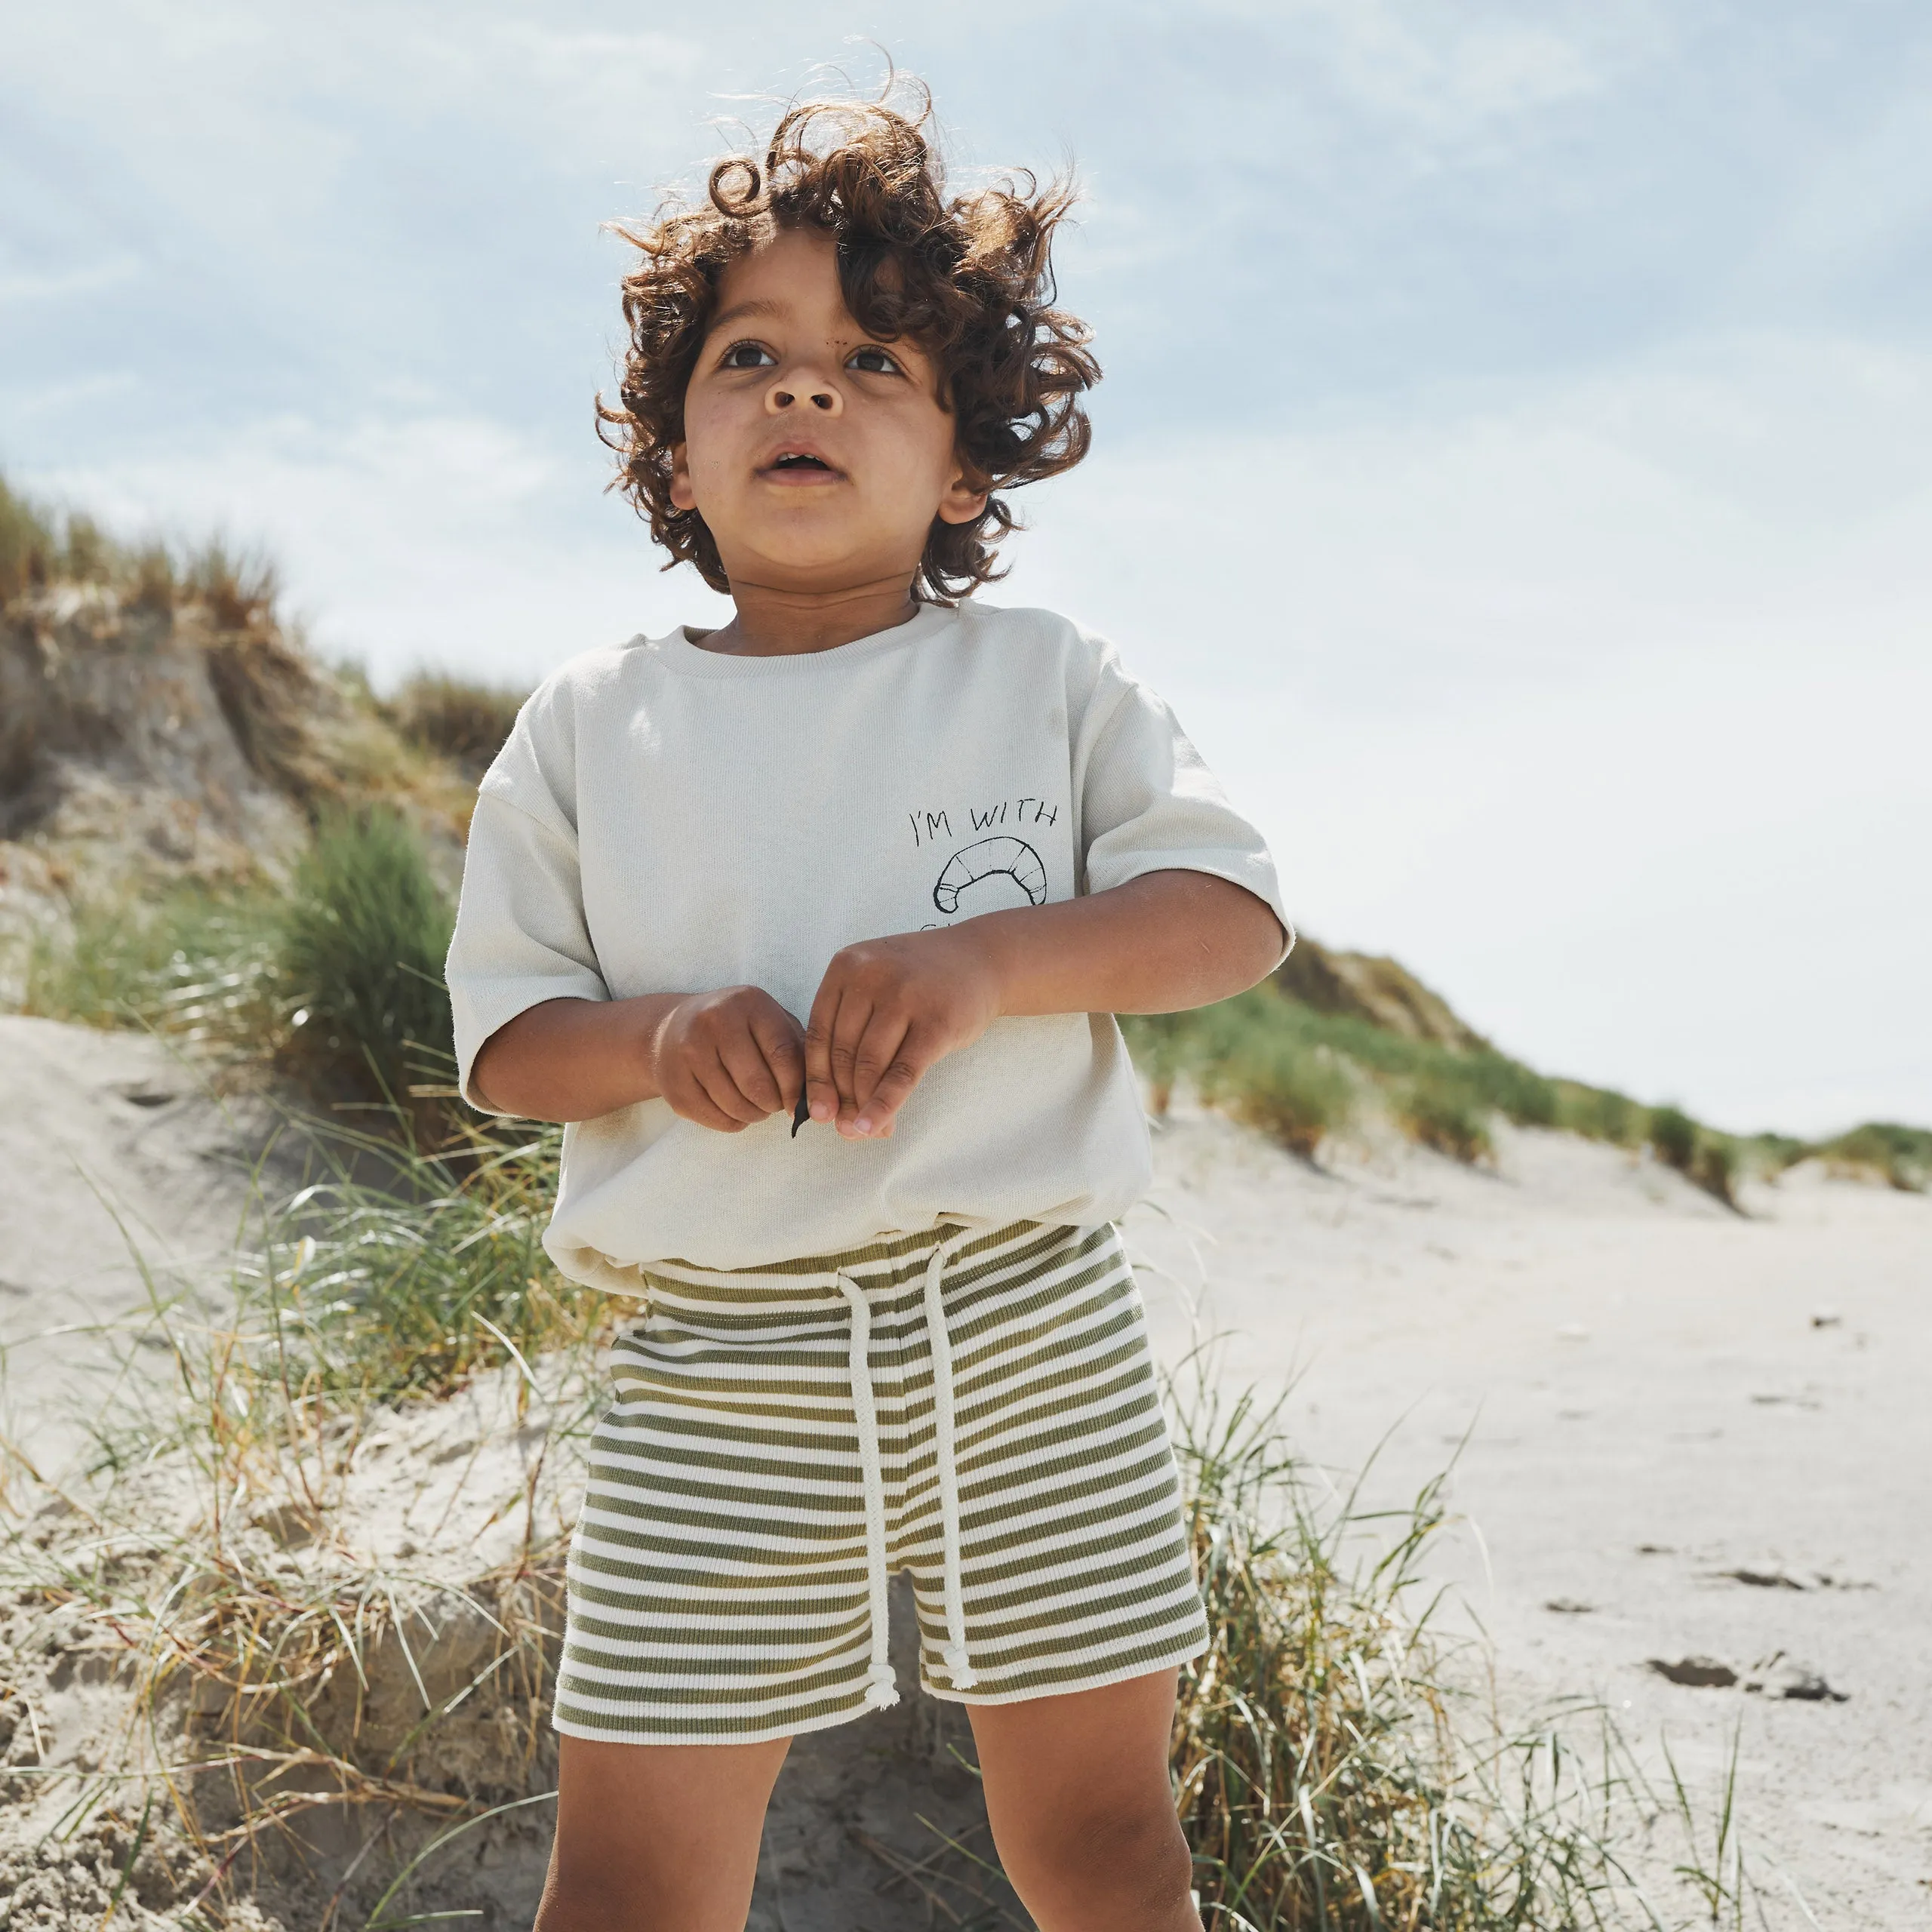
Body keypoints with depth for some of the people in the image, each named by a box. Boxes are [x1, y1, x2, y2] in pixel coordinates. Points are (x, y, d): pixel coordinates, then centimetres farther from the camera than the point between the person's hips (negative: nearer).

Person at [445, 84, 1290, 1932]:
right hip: (720, 1367, 1)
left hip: (1033, 1331, 0)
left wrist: (990, 960, -19)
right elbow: (503, 1037, 7)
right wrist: (660, 1036, -15)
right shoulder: (587, 727, 6)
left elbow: (1236, 913, -2)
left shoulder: (1045, 682, 5)